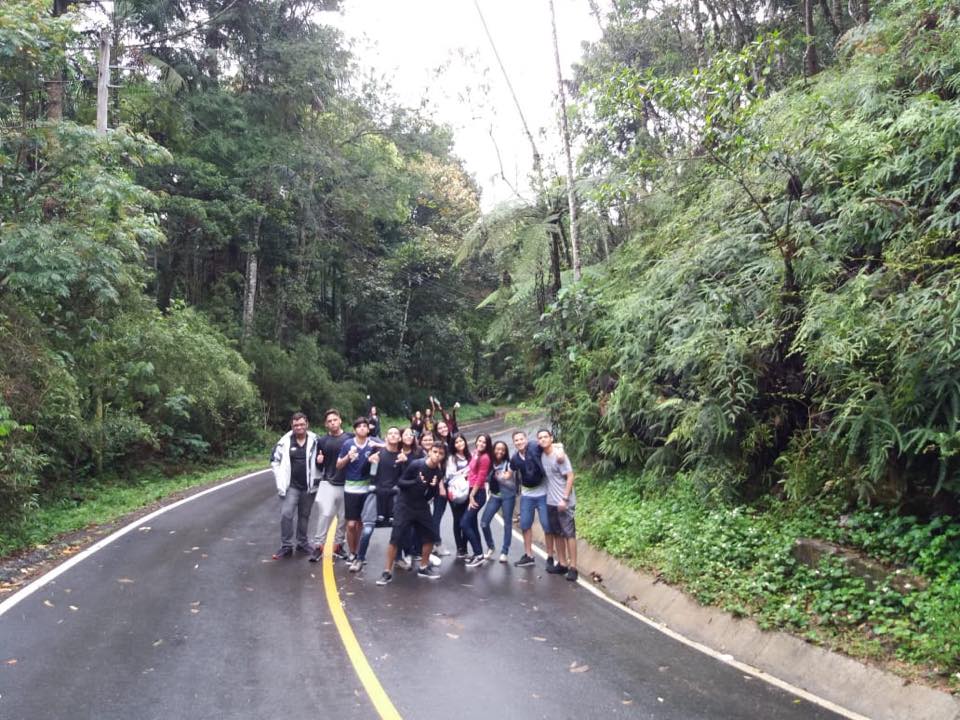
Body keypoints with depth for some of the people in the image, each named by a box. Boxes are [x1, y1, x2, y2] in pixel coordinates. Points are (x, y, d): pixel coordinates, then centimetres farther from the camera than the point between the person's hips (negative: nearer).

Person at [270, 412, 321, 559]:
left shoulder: (315, 441, -5)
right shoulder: (285, 442, -6)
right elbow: (275, 461, 1)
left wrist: (316, 479, -3)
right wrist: (280, 482, -4)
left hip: (308, 486, 1)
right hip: (290, 486, -1)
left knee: (304, 516, 13)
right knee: (286, 515, -7)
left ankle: (302, 543, 28)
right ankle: (286, 546, 4)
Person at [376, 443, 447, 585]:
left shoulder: (438, 472, -1)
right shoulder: (416, 464, -17)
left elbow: (430, 495, 7)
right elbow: (399, 482, -14)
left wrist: (434, 487, -16)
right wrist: (415, 482, -30)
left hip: (422, 506, 6)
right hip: (404, 505, -5)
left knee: (430, 536, 7)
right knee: (396, 538, -10)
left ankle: (423, 568, 25)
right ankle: (387, 572, -1)